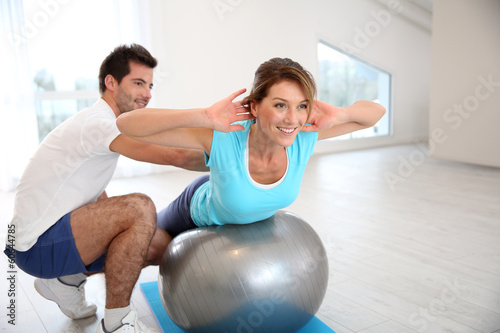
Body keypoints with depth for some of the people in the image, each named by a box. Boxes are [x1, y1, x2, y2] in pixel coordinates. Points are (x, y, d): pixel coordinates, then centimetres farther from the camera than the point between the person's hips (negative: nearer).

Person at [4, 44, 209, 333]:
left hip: (54, 237, 10)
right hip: (37, 245, -10)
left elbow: (100, 200, 18)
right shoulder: (98, 122, -20)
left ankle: (67, 280, 16)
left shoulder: (100, 123, 12)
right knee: (140, 208, -30)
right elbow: (177, 156, -30)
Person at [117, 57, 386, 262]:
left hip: (253, 219, 4)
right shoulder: (222, 141, -45)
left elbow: (376, 112, -24)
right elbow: (127, 124, -47)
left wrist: (338, 115, -44)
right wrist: (205, 117, -58)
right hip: (201, 213, -3)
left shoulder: (306, 136, -35)